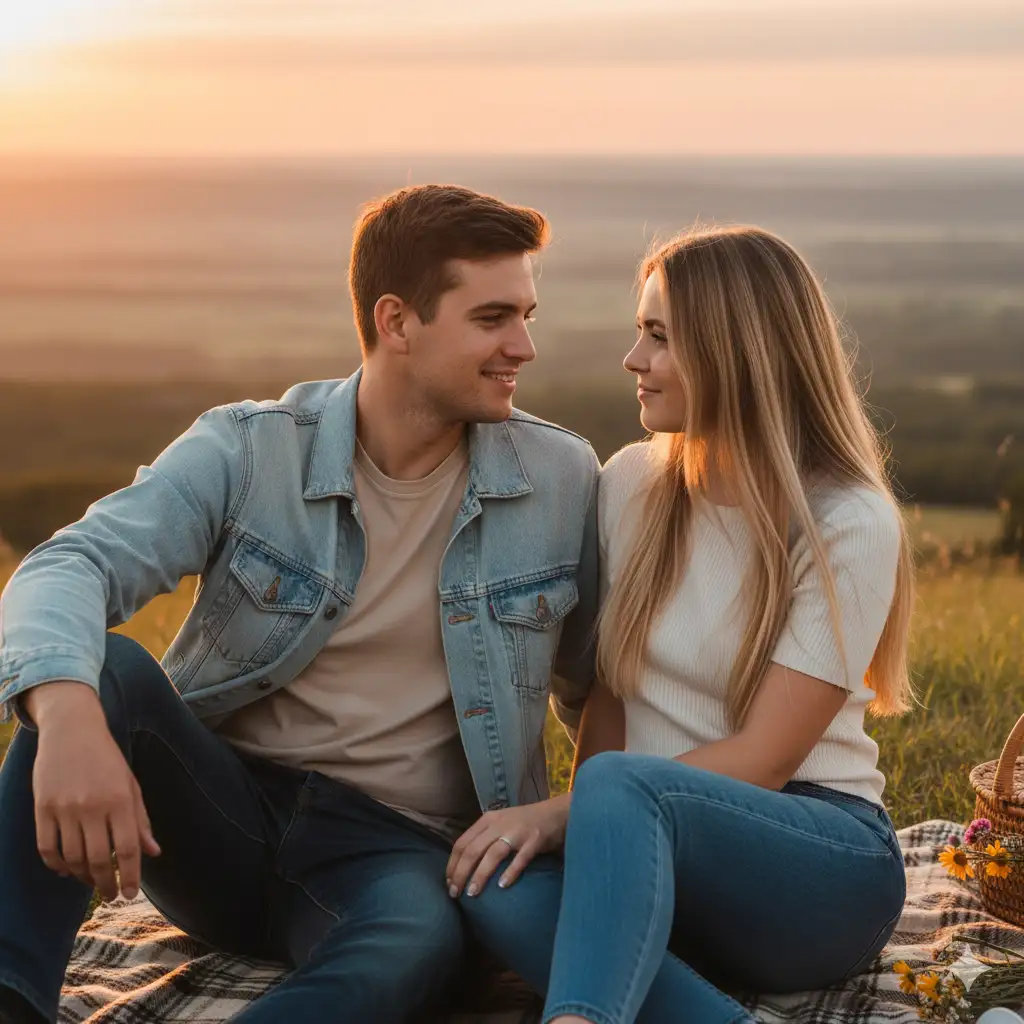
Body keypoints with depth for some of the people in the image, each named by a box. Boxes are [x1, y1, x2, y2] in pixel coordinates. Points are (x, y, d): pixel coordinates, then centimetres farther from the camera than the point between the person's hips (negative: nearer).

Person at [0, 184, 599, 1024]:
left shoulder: (563, 482, 1)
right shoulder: (247, 451, -5)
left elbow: (596, 687, 14)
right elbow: (70, 568, -20)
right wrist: (68, 715, -42)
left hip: (397, 848, 0)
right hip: (223, 808, 1)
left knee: (419, 940, -37)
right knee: (103, 668, -29)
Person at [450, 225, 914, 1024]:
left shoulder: (849, 523, -9)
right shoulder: (633, 483, 8)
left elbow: (764, 761, -14)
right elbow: (608, 693, 8)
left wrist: (561, 813, -19)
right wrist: (582, 828, -12)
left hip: (825, 861, -5)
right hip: (659, 859, 5)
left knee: (622, 787, -37)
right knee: (500, 887, -29)